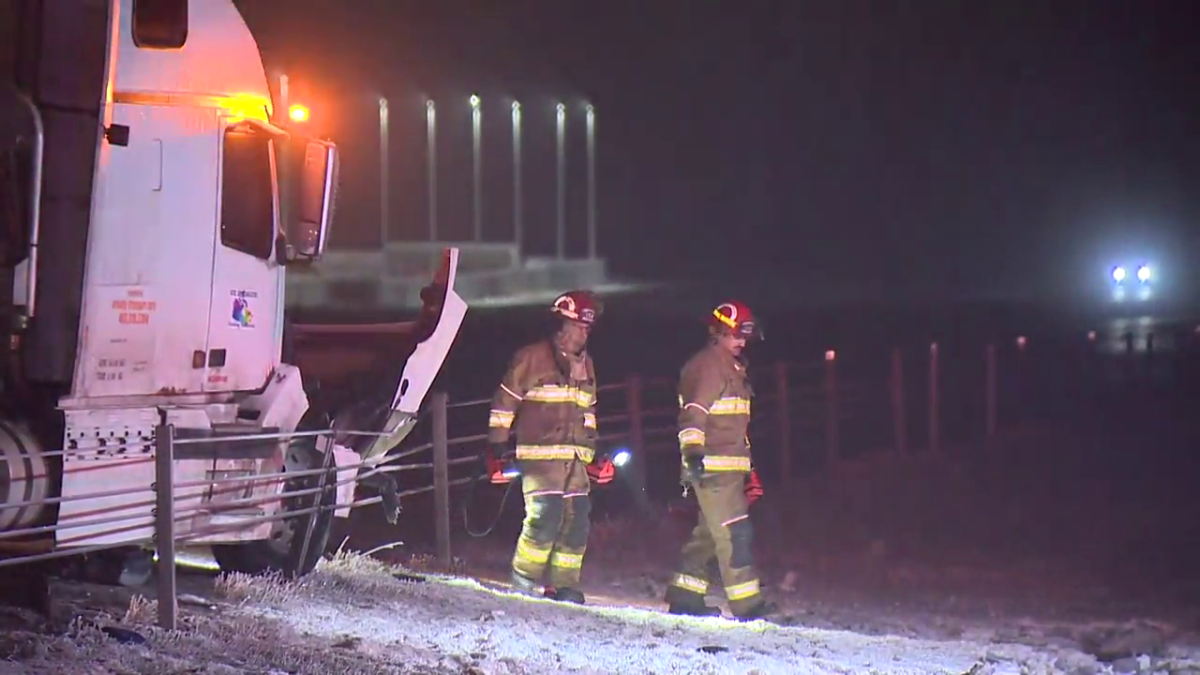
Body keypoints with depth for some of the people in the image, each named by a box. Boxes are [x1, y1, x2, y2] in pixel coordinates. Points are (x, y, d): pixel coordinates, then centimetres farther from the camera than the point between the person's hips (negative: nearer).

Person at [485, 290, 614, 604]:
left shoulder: (585, 365, 17)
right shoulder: (531, 358, -5)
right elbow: (505, 402, -3)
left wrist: (593, 453, 20)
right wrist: (498, 447, -7)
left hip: (575, 458, 7)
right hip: (539, 455, -7)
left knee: (577, 521, 1)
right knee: (545, 516, -17)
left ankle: (564, 584, 10)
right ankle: (525, 580, -2)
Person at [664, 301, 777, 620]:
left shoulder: (733, 368, 21)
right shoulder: (707, 366, -10)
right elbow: (694, 412, -21)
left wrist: (748, 470, 28)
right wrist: (692, 451, -33)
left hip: (730, 466, 10)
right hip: (712, 467, -10)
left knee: (711, 531, 13)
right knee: (734, 532, -12)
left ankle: (684, 594, 19)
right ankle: (746, 603, -14)